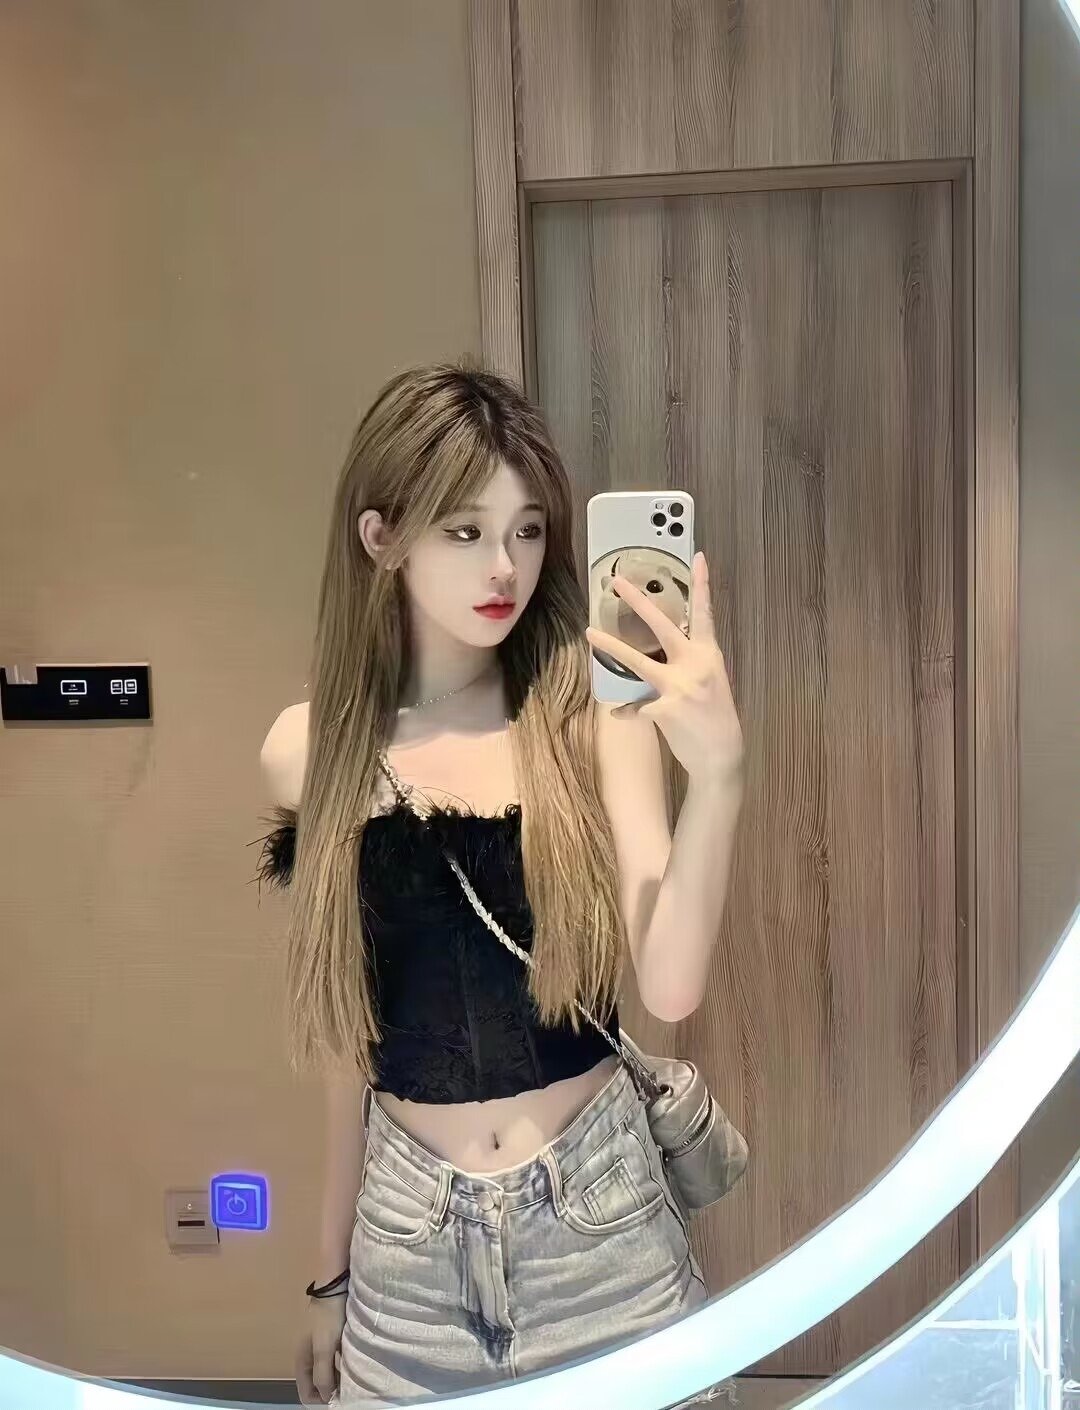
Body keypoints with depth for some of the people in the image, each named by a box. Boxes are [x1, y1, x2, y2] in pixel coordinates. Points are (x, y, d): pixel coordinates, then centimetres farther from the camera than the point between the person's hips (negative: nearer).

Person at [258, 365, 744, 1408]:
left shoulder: (596, 724, -11)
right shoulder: (309, 752, -5)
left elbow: (670, 987, -19)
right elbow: (349, 1030, 4)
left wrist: (717, 772, -34)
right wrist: (331, 1269, 11)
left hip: (598, 1215, -1)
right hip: (409, 1232, 1)